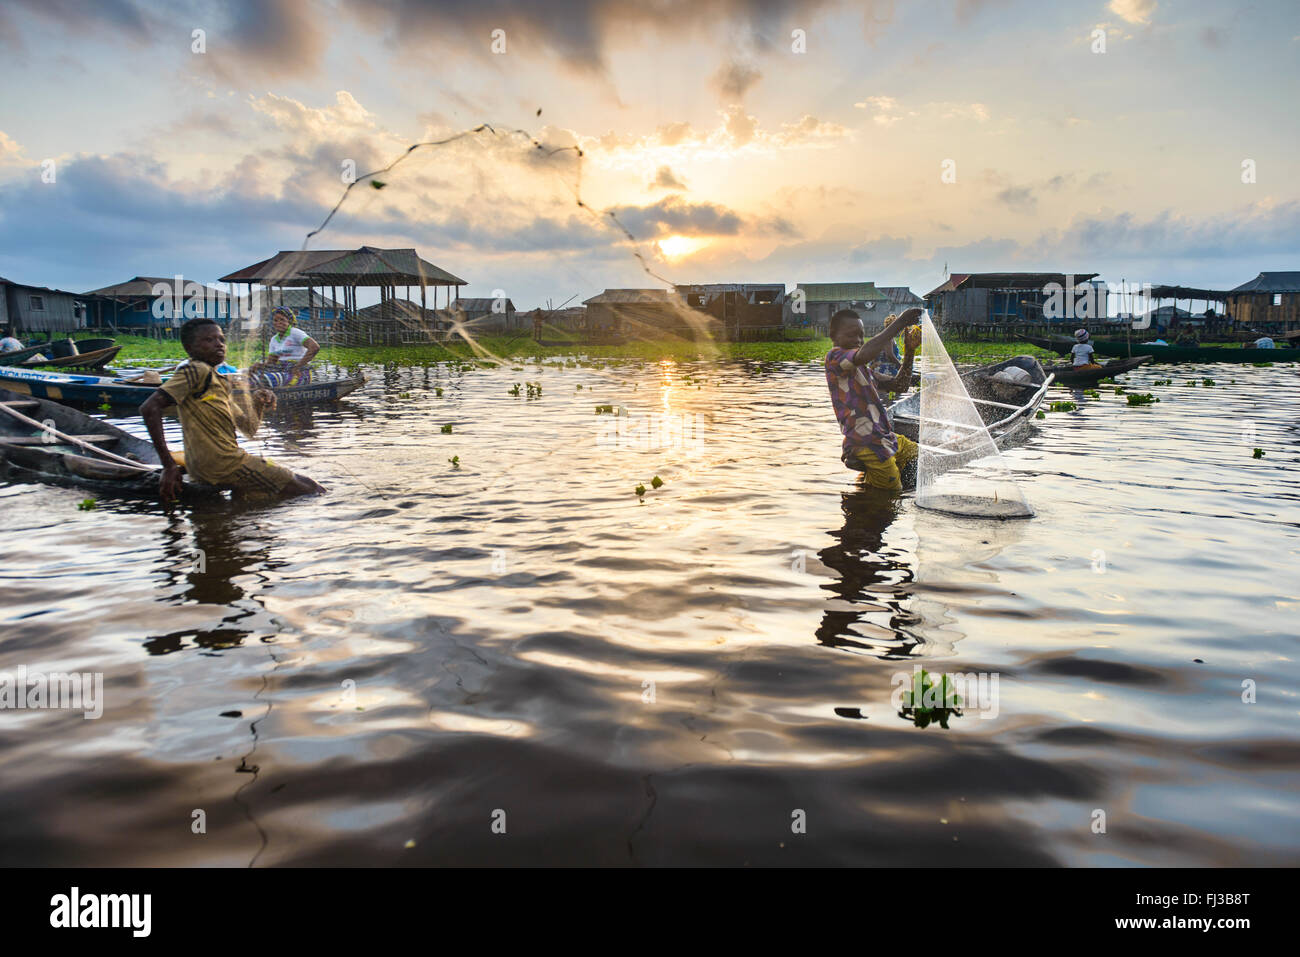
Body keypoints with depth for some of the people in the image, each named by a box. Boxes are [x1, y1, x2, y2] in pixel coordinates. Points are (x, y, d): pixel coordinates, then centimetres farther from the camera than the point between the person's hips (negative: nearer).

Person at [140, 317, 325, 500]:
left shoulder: (221, 382, 18)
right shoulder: (196, 370, -10)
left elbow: (249, 430, 22)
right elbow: (149, 408, -21)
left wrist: (258, 404, 1)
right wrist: (169, 465, -23)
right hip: (220, 463, -10)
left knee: (302, 481, 20)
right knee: (311, 491, -9)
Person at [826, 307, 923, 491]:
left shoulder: (865, 369, 18)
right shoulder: (834, 357, -10)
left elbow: (899, 386, 15)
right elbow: (865, 354, -31)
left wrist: (909, 352, 1)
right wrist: (899, 322, -26)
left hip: (888, 437, 9)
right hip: (868, 444, -9)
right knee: (894, 491, -3)